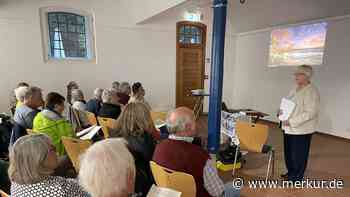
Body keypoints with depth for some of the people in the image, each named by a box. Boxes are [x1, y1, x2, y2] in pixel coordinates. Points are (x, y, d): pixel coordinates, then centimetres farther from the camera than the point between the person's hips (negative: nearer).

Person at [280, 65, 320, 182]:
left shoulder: (311, 91, -16)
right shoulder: (296, 89, 9)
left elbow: (310, 113, -22)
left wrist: (291, 122, -23)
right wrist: (282, 111, 0)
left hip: (301, 129, -8)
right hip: (289, 128, 8)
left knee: (298, 155, 7)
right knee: (289, 152, 18)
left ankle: (297, 177, 26)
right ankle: (291, 172, 38)